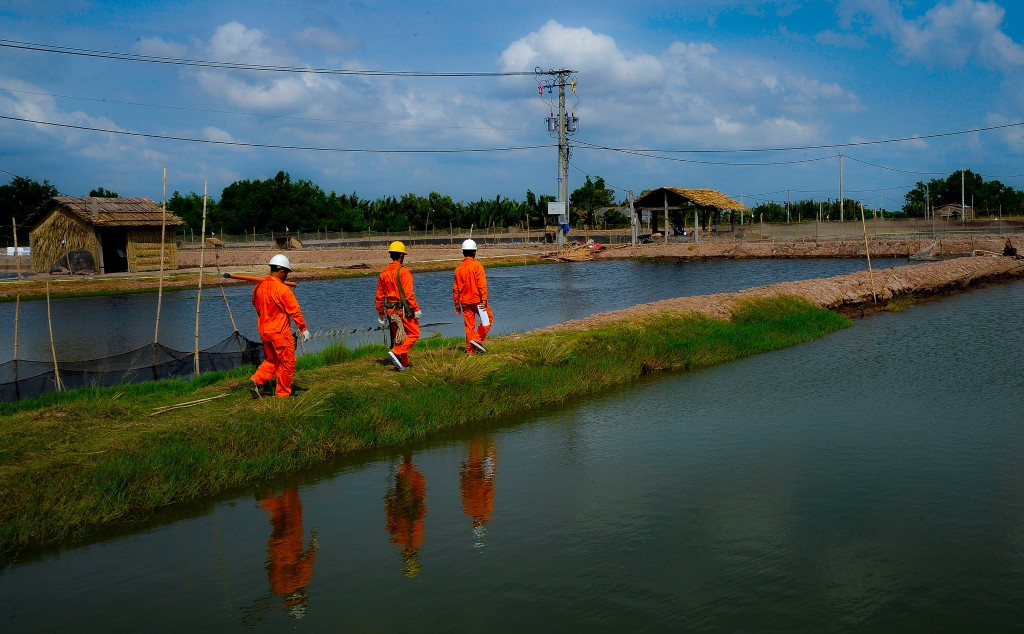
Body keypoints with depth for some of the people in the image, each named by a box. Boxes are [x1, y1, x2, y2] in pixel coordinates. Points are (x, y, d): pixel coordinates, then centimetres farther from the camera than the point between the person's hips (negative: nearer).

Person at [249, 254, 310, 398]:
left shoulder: (258, 287, 4)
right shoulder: (283, 289, -18)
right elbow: (295, 311, -15)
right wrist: (303, 329, -7)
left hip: (263, 331, 7)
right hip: (280, 332, -7)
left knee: (271, 360, 21)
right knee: (287, 362, 6)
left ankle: (256, 380, 3)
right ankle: (283, 393, 12)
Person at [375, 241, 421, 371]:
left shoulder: (383, 273, 8)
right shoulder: (403, 272, -13)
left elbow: (379, 296, 11)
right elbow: (408, 293, -19)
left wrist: (381, 315, 18)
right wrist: (416, 309, -12)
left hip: (390, 310, 7)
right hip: (403, 309, -7)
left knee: (398, 337, 14)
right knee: (414, 334, 4)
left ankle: (403, 364, 16)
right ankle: (396, 352, -12)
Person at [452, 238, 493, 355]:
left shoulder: (459, 268, 8)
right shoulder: (477, 266, -9)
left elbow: (455, 288, 11)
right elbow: (482, 284, -17)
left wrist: (457, 304, 18)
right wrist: (484, 299, -17)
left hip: (465, 301, 5)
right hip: (477, 299, -5)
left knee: (469, 325, 9)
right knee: (488, 319, 10)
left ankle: (470, 350, 9)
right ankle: (477, 339, -4)